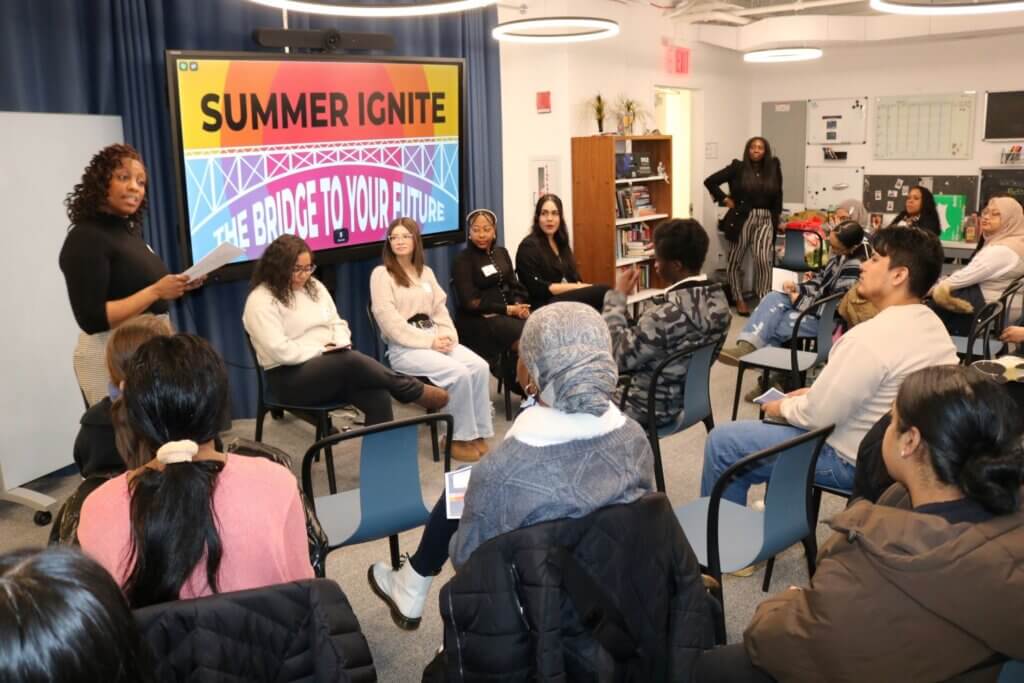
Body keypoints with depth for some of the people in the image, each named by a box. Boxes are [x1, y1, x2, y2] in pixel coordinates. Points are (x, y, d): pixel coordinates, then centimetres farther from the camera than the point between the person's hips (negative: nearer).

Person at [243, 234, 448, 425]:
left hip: (330, 366, 7)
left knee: (378, 397, -25)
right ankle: (416, 392, -17)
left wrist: (341, 346, -5)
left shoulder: (314, 286, 14)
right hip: (290, 377, -6)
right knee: (352, 361, -33)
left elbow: (337, 323, 18)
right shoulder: (261, 300, -9)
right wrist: (323, 350, -14)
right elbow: (280, 351, -18)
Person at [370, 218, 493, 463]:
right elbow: (390, 321, -12)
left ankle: (478, 434, -9)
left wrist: (448, 337, -5)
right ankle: (459, 438, -10)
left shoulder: (426, 272, 18)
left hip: (437, 340, 6)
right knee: (459, 373, -27)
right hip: (404, 348, -6)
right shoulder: (382, 274, -3)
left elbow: (440, 309, 16)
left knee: (480, 367, -18)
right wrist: (429, 341, -16)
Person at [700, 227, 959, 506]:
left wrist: (784, 406, -4)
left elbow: (817, 416, -23)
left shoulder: (872, 337, -29)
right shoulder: (933, 325, 1)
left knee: (722, 442, -1)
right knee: (794, 410, 31)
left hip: (854, 460, -9)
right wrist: (818, 391, 9)